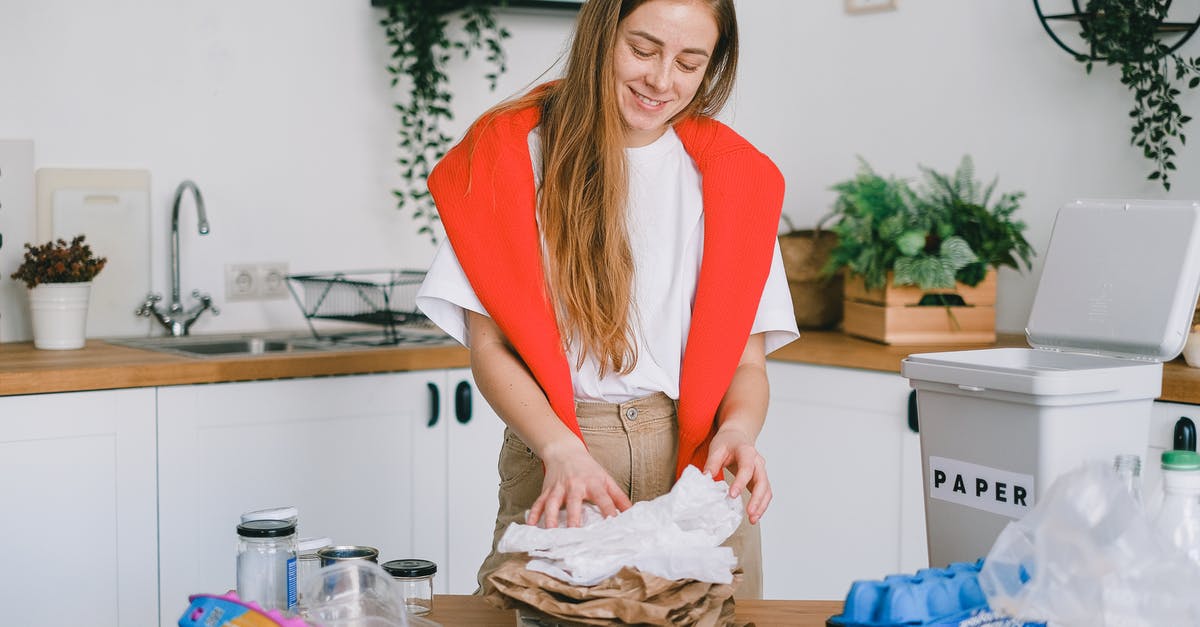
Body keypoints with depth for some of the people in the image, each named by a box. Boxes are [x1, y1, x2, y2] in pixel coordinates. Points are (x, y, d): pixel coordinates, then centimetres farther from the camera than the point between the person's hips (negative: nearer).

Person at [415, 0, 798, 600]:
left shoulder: (730, 176, 9)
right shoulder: (517, 153, 3)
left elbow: (746, 358, 6)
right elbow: (490, 346, -2)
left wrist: (737, 430, -17)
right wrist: (561, 449, -19)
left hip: (697, 466, 2)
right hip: (552, 464, -1)